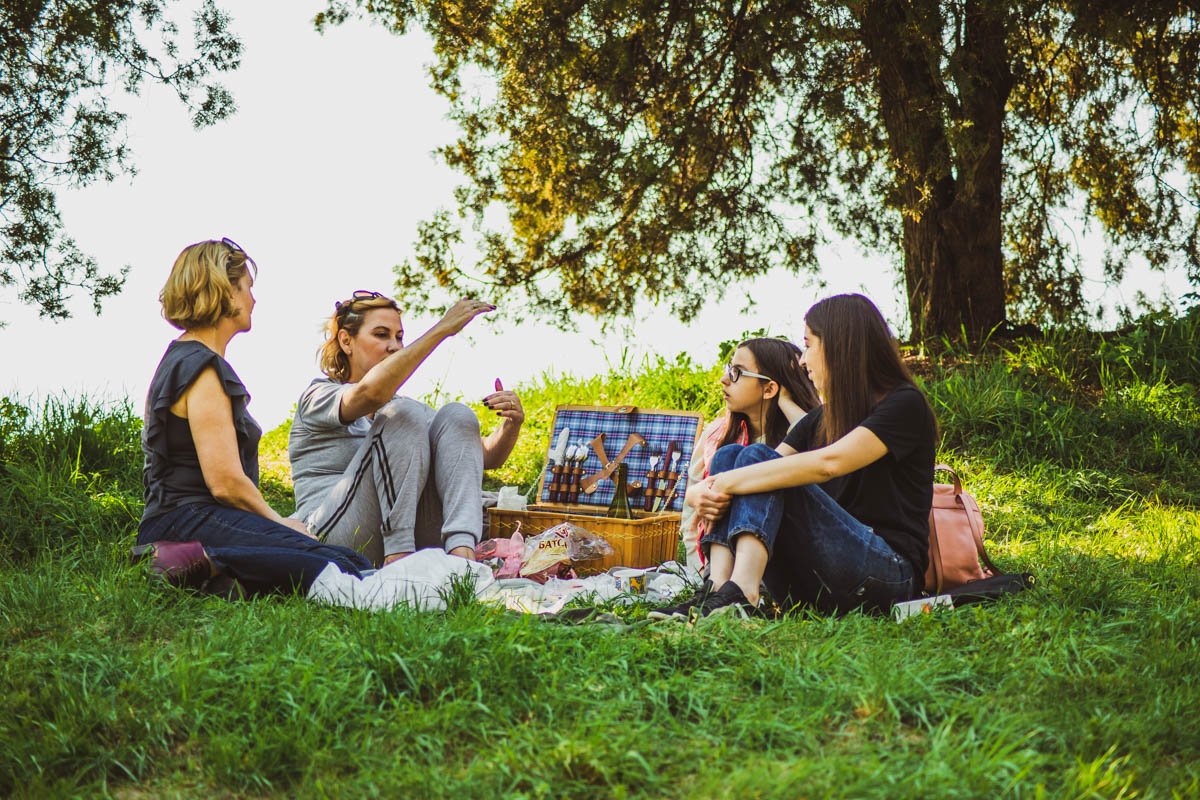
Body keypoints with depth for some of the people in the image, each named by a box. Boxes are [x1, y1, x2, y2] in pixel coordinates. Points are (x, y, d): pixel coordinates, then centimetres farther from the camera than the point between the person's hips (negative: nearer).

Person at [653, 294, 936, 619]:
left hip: (888, 575, -7)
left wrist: (729, 482, -23)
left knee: (757, 458, -20)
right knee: (729, 455, -7)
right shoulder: (820, 419, 21)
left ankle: (740, 593, -41)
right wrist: (704, 492, -15)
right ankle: (719, 589, -30)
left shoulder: (905, 405, -3)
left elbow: (829, 463, -21)